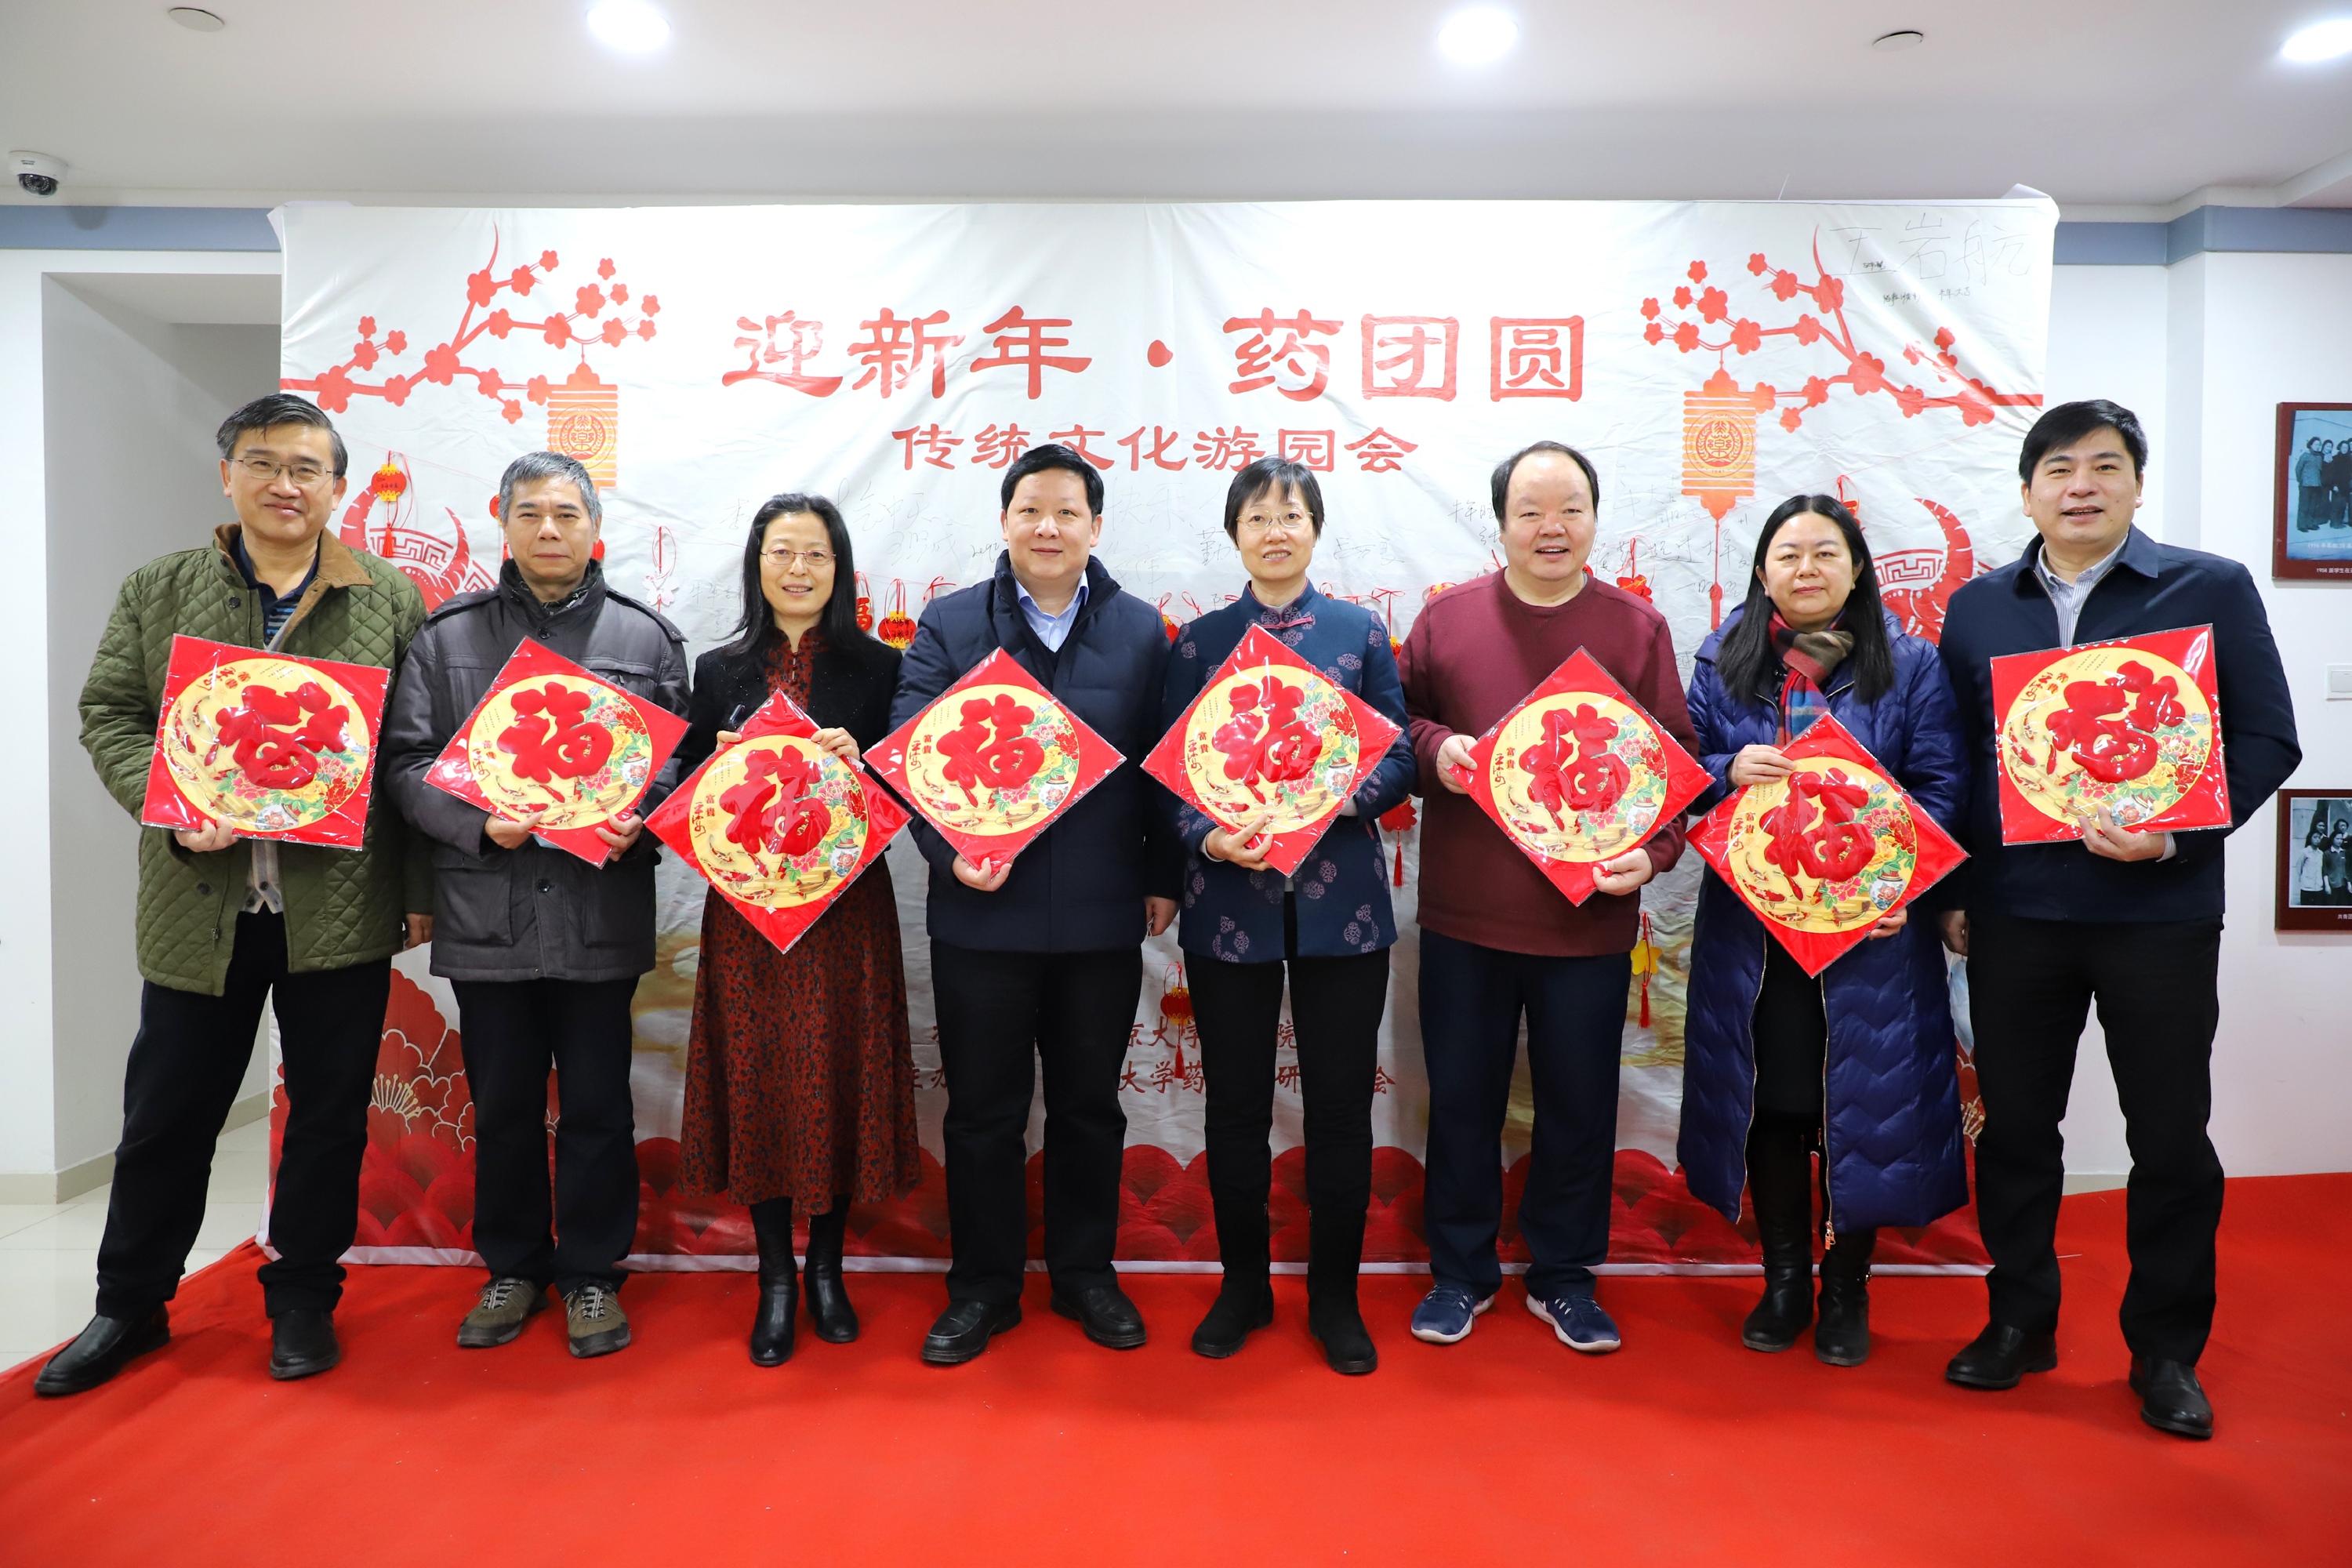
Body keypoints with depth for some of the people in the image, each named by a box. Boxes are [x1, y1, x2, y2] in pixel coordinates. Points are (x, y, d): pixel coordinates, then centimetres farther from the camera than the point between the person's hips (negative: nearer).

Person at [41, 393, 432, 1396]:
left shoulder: (391, 600, 2)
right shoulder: (156, 592, 8)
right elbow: (108, 716, 5)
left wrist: (423, 888, -3)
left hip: (341, 904, -1)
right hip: (197, 902, 2)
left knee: (330, 1115, 9)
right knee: (165, 1114, 12)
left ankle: (302, 1297, 26)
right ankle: (131, 1305, 32)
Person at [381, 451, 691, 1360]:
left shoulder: (646, 637, 6)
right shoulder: (448, 636, 8)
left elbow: (681, 762, 4)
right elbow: (406, 758, 2)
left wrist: (637, 824, -15)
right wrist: (480, 822, -14)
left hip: (601, 914, -1)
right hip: (487, 911, 1)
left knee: (597, 1105, 7)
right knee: (502, 1104, 13)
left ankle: (591, 1273, 24)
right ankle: (514, 1267, 31)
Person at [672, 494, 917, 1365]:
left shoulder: (877, 667, 3)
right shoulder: (719, 672, 8)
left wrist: (860, 761, -18)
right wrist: (721, 763, -11)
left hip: (847, 904, -1)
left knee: (839, 1079, 4)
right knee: (757, 1079, 5)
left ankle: (826, 1269, 24)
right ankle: (775, 1277, 21)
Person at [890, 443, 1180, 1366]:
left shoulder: (1141, 631, 6)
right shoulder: (949, 625, 4)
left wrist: (1163, 876, 2)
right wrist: (949, 851, -17)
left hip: (1103, 918, 1)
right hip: (982, 914, 0)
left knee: (1090, 1105, 14)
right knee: (983, 1111, 10)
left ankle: (1085, 1274, 32)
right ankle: (982, 1288, 27)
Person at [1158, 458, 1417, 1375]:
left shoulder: (1361, 633, 6)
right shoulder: (1200, 642, 6)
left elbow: (1399, 759, 1)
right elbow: (1170, 773, 1)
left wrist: (1337, 800, -19)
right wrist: (1214, 839, -17)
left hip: (1340, 903, 0)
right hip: (1229, 904, 0)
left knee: (1340, 1106, 6)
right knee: (1236, 1106, 10)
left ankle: (1335, 1296, 25)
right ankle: (1243, 1286, 29)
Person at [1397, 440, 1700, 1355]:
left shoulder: (1637, 628, 2)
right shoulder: (1447, 618, 3)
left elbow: (1677, 759, 3)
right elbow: (1399, 720, 11)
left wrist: (1652, 851, -13)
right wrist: (1433, 748, -11)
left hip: (1589, 918, 0)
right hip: (1463, 912, 1)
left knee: (1579, 1106, 12)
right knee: (1462, 1100, 12)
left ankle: (1562, 1277, 32)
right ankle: (1460, 1272, 31)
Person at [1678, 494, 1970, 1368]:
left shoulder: (1909, 665, 3)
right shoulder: (1723, 659, 7)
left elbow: (1942, 785, -3)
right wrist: (1730, 772, -17)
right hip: (1751, 925, 1)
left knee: (1863, 1101, 5)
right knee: (1768, 1098, 8)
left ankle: (1847, 1288, 24)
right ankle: (1784, 1280, 26)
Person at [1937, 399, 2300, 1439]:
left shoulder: (2213, 589, 1)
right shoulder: (1976, 608, 8)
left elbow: (2266, 740, -2)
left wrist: (2175, 836, -17)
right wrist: (1950, 892, 6)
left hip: (2160, 914, -2)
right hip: (2011, 914, 2)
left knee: (2171, 1139, 8)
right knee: (2015, 1126, 10)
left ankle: (2166, 1351, 26)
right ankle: (2020, 1321, 27)